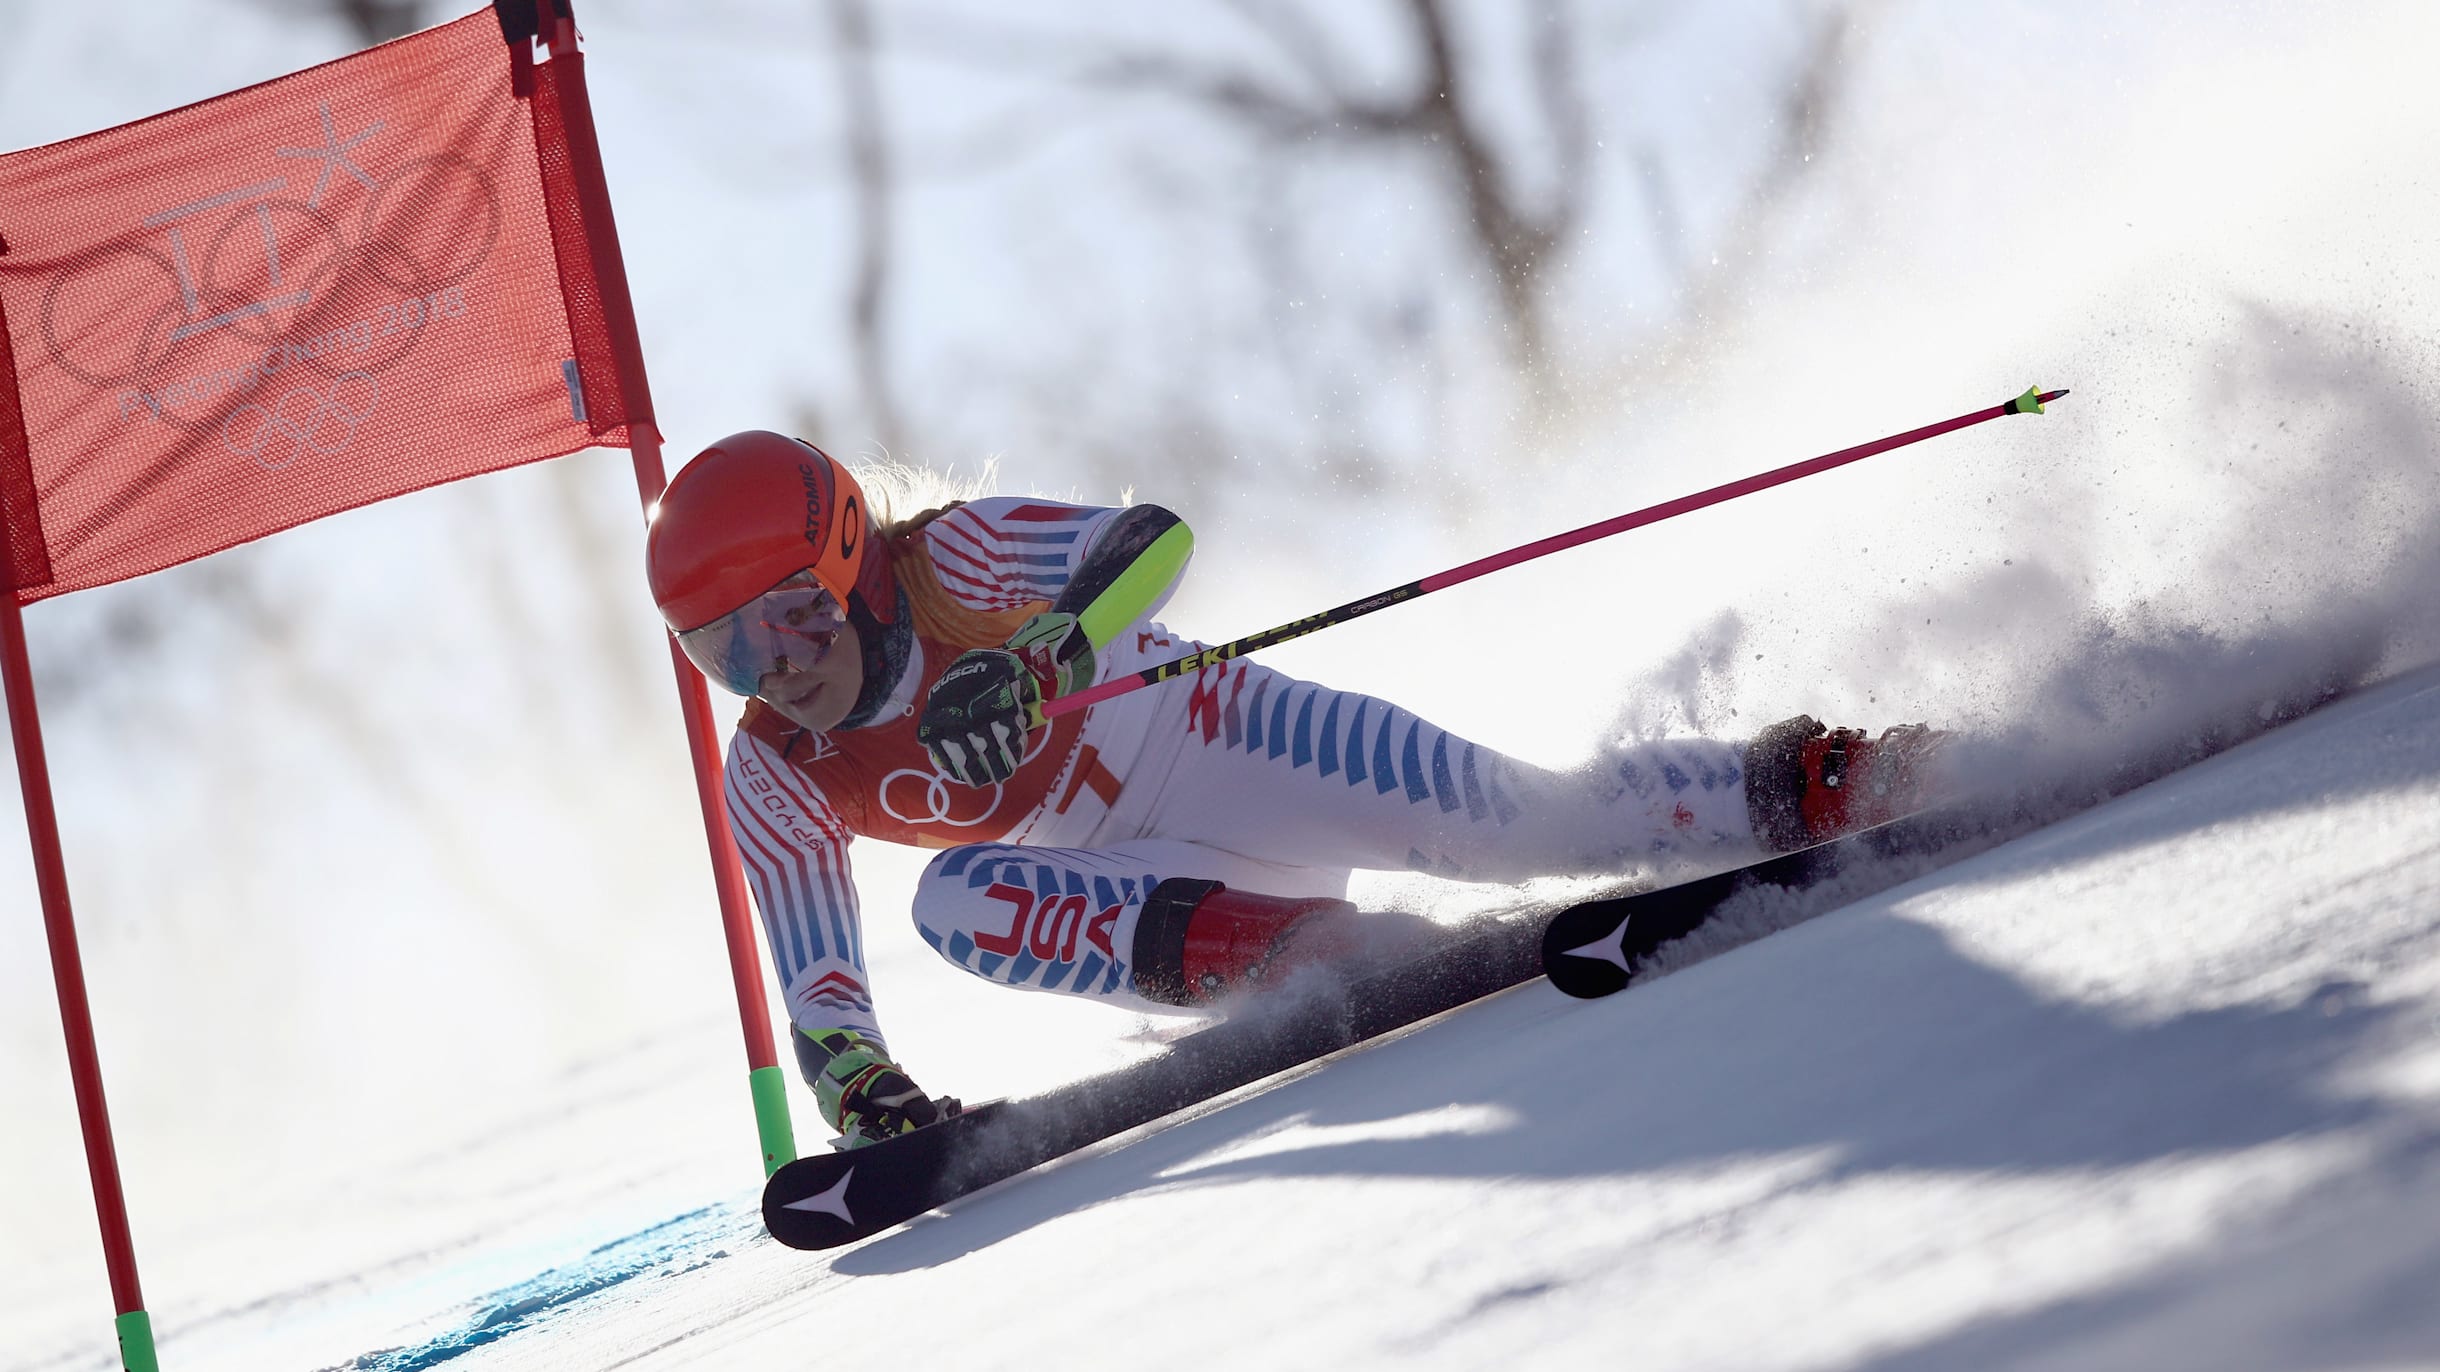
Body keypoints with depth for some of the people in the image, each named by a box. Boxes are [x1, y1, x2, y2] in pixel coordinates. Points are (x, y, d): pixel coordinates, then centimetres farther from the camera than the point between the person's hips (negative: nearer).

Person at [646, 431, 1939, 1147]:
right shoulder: (777, 783, -8)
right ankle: (1290, 949, -35)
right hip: (1145, 884, 4)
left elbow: (1149, 539, -34)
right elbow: (817, 983, -7)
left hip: (1224, 745, -4)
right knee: (957, 897, -26)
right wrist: (859, 1088, -28)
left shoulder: (953, 559, -21)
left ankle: (1789, 791, -7)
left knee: (1509, 822, -23)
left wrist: (1032, 660, -51)